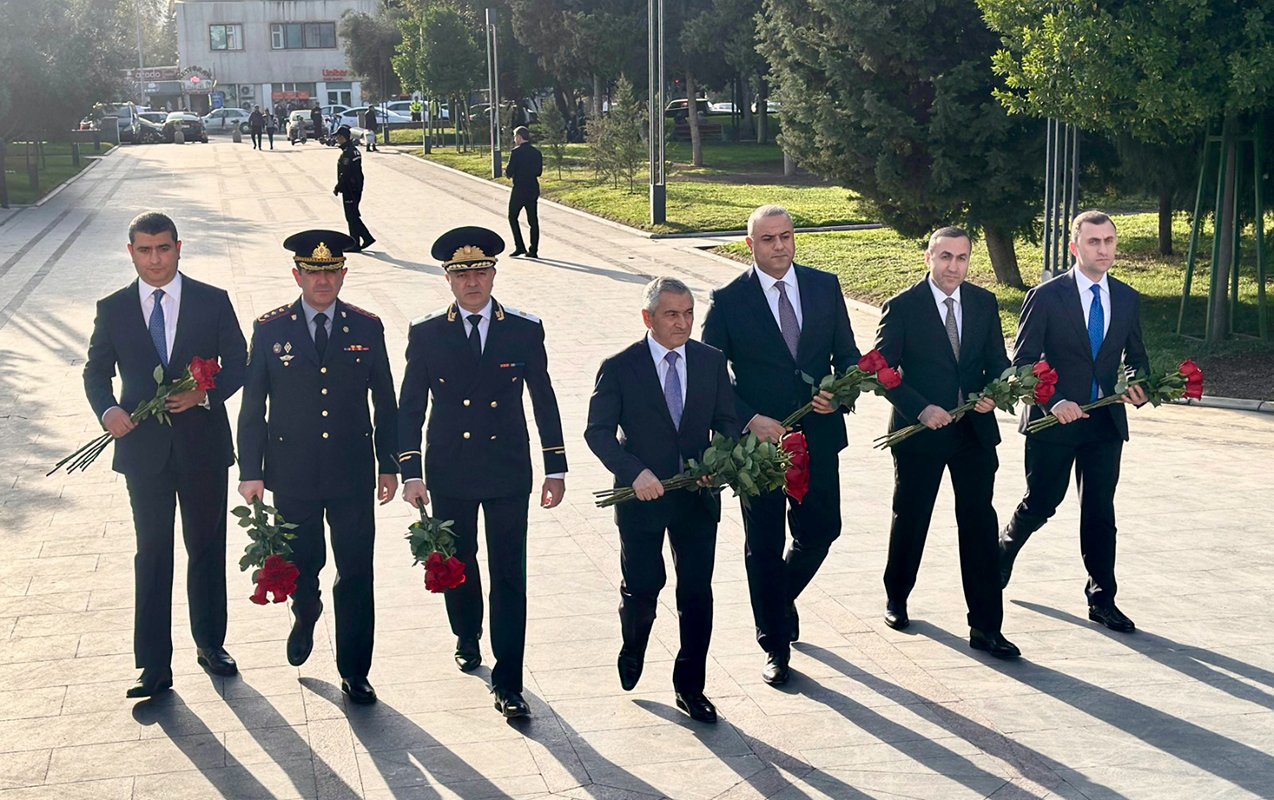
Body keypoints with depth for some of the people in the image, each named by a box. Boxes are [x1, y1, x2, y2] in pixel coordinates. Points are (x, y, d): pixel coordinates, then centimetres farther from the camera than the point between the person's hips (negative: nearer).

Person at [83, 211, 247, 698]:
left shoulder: (213, 302, -1)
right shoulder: (113, 309, 2)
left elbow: (237, 363, 2)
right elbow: (96, 371, 7)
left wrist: (205, 394, -17)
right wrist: (108, 410, -13)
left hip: (202, 444, 0)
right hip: (143, 449, 0)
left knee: (207, 549, 12)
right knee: (152, 556, 3)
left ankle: (210, 644, 29)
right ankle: (154, 666, 8)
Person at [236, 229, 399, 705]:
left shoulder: (367, 328, 1)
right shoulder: (270, 329, -2)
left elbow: (385, 403, 7)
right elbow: (252, 407, 1)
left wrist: (389, 464, 6)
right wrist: (250, 471, -2)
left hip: (352, 473, 0)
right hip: (292, 474, 0)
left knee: (356, 575, 2)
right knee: (301, 564, 14)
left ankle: (354, 672, 14)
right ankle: (305, 618, 48)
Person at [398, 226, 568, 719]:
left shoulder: (525, 331, -1)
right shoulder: (426, 334, -1)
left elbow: (544, 400, 4)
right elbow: (410, 407, 1)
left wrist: (556, 469, 2)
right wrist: (411, 471, -6)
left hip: (508, 474, -1)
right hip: (450, 475, 1)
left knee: (509, 576, -2)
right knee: (457, 564, 18)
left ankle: (507, 683, 3)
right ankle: (467, 638, 45)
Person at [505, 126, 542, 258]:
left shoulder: (516, 152, -12)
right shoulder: (536, 153, 6)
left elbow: (509, 172, -13)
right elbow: (539, 172, 12)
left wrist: (507, 171, 9)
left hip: (519, 189, -5)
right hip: (533, 189, 5)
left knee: (513, 217, 9)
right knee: (533, 220, 7)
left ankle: (520, 247, 1)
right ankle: (533, 250, 6)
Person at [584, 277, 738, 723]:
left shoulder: (712, 362, 2)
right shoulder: (619, 368, -8)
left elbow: (726, 422, 6)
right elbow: (598, 431, -11)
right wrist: (634, 472, -25)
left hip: (698, 497, 3)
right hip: (642, 495, -2)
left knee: (697, 593, 5)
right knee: (642, 587, 6)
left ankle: (690, 687, 19)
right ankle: (631, 654, 39)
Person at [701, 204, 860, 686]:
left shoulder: (825, 286, 4)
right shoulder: (728, 301, -5)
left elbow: (847, 354, 7)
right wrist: (751, 420, -18)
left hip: (817, 435, 3)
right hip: (758, 440, -3)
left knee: (820, 532, 9)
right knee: (764, 547, 5)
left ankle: (780, 600, 40)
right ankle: (775, 645, 20)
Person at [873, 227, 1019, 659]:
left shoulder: (984, 303, 4)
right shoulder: (901, 307, -7)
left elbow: (997, 360, 8)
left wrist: (993, 393, -14)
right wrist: (922, 409, -21)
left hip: (975, 429, 3)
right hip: (919, 430, -2)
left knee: (980, 526, -1)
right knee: (910, 521, 13)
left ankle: (986, 627, 4)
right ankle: (896, 598, 38)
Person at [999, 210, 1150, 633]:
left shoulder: (1127, 299, 7)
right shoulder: (1046, 296, -7)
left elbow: (1135, 356, 18)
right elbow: (1023, 362, -8)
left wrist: (1139, 387, -5)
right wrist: (1054, 402, -21)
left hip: (1105, 422, 4)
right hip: (1054, 421, -3)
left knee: (1100, 511, 7)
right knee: (1041, 504, 6)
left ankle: (1102, 599, 15)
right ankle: (1001, 554, 35)